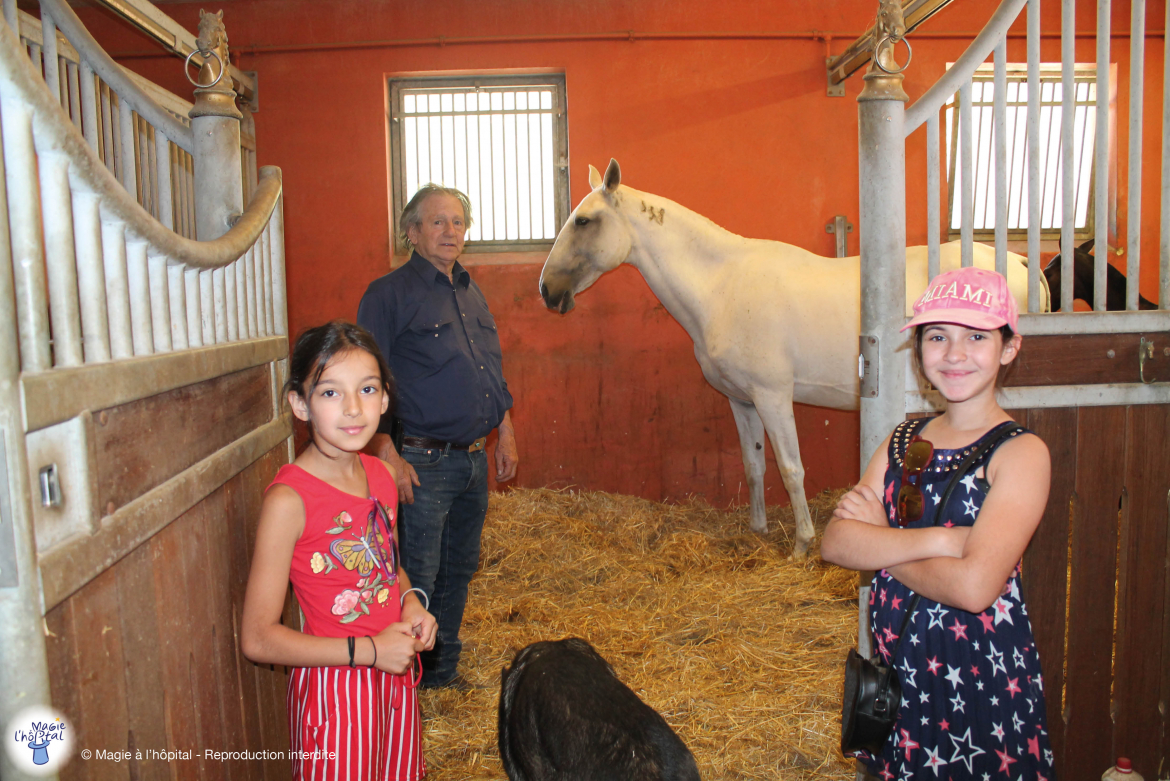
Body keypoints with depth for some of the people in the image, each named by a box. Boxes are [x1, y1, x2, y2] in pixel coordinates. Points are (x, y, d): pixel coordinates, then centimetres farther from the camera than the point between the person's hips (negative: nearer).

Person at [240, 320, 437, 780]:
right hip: (334, 687, -6)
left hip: (395, 676, 6)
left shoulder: (382, 476, 0)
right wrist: (368, 649, -20)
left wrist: (409, 603, -2)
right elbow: (257, 639, -19)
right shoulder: (289, 498, -20)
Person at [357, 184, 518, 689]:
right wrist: (388, 455, -16)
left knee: (459, 571, 17)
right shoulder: (389, 294, -8)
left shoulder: (471, 292, 15)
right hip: (423, 466, -7)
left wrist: (506, 433, 17)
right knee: (418, 581, 1)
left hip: (474, 459, 8)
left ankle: (443, 671, 33)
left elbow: (494, 370, 22)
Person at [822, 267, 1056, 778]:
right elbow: (834, 543, -9)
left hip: (984, 680, -5)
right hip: (897, 672, 5)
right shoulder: (903, 440, 4)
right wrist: (940, 540, -21)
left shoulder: (1021, 452, -13)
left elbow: (975, 586, -25)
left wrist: (879, 544, -12)